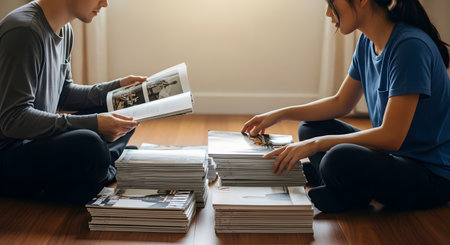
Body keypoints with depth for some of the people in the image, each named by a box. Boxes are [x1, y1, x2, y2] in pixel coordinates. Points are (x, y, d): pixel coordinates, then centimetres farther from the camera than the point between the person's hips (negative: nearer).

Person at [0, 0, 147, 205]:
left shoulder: (64, 30, 9)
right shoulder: (24, 31, -21)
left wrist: (116, 89, 8)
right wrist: (92, 124, -28)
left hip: (39, 138, 10)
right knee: (89, 146, -36)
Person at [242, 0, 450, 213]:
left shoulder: (410, 46, -23)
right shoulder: (367, 43, 3)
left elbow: (391, 136, -26)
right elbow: (340, 103, 15)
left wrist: (317, 144, -23)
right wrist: (280, 114, 8)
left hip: (432, 174, -9)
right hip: (390, 153, 9)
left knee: (340, 159, -33)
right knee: (309, 128, 11)